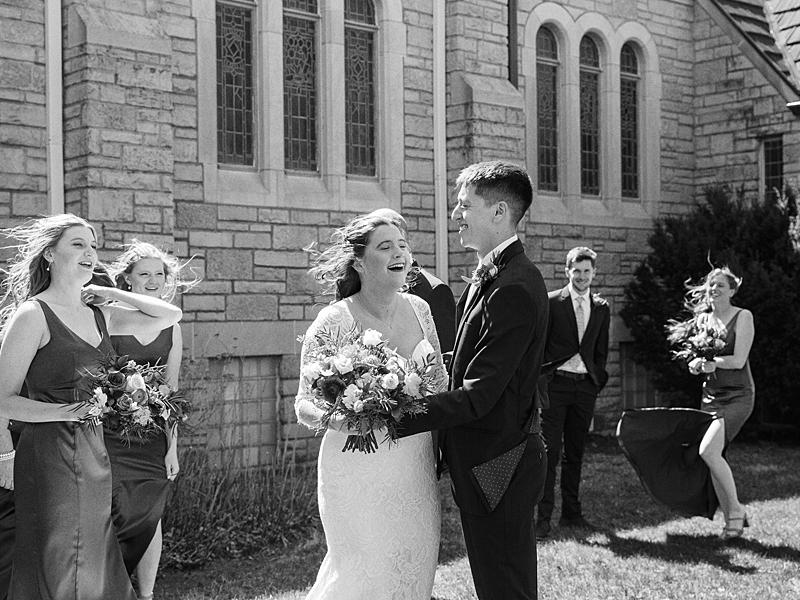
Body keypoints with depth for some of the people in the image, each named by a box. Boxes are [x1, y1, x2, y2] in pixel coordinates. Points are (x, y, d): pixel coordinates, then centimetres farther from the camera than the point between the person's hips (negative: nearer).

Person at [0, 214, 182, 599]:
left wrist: (105, 292, 7)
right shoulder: (32, 315, -8)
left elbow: (170, 315, 12)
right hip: (50, 455, -7)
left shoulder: (100, 316, 10)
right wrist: (65, 411, -23)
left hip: (95, 453, 7)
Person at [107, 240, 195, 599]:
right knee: (118, 513, -8)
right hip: (112, 432, -4)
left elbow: (171, 391, 10)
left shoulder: (171, 327, 8)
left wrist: (173, 445, 7)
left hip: (154, 437, 4)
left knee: (150, 516, 7)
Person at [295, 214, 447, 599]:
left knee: (415, 569, 13)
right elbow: (304, 404, -7)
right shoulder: (333, 322, -12)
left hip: (416, 472, 5)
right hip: (359, 471, -5)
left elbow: (440, 382, 14)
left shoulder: (419, 310, 3)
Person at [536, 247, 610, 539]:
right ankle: (543, 517, -5)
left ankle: (571, 512, 20)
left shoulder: (601, 309, 12)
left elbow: (600, 351, 18)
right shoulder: (551, 302, -1)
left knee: (575, 453, 10)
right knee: (549, 452, -7)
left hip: (585, 386, 4)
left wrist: (597, 383, 10)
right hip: (555, 384, -4)